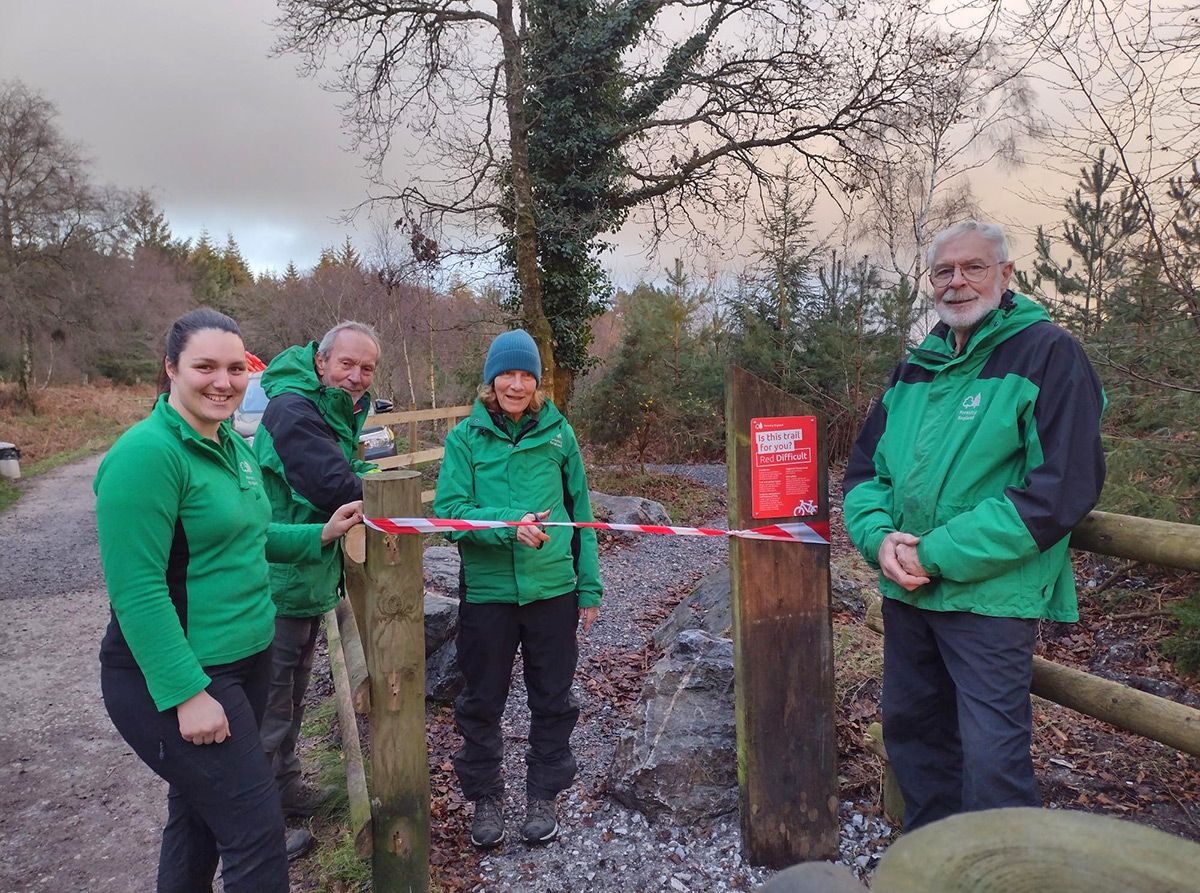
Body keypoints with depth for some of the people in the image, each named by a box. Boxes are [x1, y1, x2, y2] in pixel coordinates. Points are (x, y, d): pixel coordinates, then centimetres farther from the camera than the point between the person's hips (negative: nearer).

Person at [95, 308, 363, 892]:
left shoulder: (233, 446, 8)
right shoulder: (148, 453, -19)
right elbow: (137, 591, -21)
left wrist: (320, 535, 7)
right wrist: (187, 693, -22)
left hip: (246, 661, 9)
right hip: (174, 679, -8)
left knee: (199, 813, 22)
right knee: (257, 832, -3)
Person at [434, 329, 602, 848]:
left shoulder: (557, 431, 1)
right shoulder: (466, 437, -4)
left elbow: (579, 511, 6)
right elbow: (448, 511, -10)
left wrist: (589, 587, 5)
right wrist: (509, 525, -26)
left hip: (553, 588, 1)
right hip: (486, 590, -1)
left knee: (552, 700, 14)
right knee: (482, 702, 13)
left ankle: (543, 795, 34)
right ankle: (485, 797, 35)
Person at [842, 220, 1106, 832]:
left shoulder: (1047, 354, -8)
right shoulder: (916, 368, 12)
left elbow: (1065, 486, -17)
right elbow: (865, 466, 13)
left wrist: (938, 554, -19)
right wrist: (880, 536, -9)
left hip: (990, 594, -7)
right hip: (905, 592, 7)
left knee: (992, 761, -4)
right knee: (910, 731, 19)